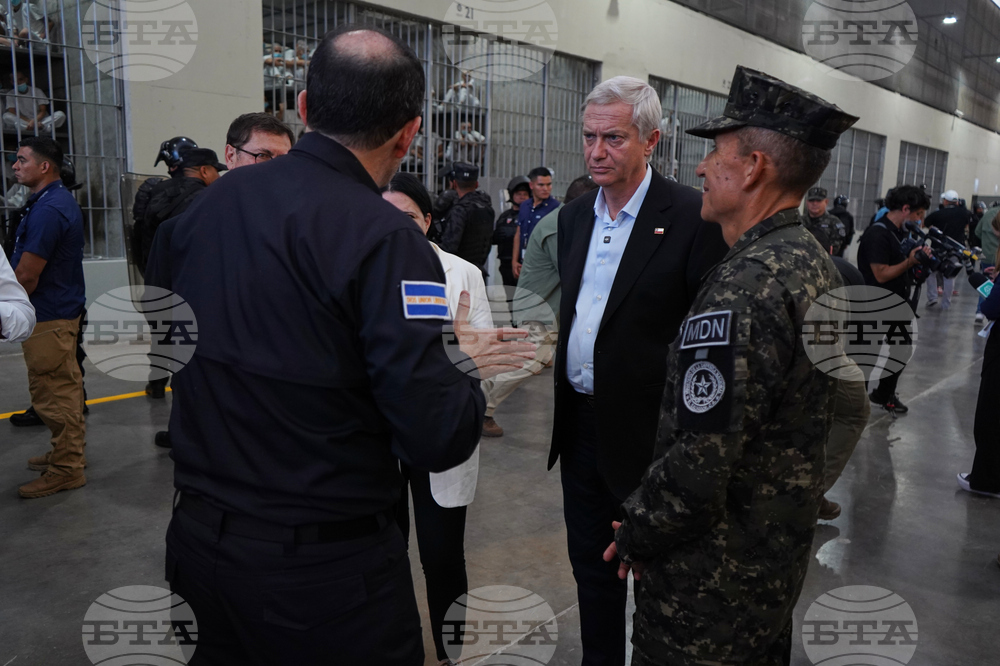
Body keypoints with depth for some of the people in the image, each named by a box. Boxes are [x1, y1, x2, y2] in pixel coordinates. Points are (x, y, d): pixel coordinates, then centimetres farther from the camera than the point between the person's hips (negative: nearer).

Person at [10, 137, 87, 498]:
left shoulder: (47, 210, -21)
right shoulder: (61, 200, 12)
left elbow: (26, 276, -22)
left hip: (48, 317, -10)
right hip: (63, 309, 10)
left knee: (53, 393, -2)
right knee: (64, 386, 18)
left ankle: (65, 468, 6)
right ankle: (70, 451, 31)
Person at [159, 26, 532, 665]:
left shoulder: (206, 204, -1)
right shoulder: (385, 237, -21)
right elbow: (439, 440, -24)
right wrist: (462, 363, -3)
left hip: (199, 536, 6)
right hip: (324, 565, -6)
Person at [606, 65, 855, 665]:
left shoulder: (744, 288, -28)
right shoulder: (818, 262, 4)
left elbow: (699, 463, -29)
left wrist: (636, 536, -14)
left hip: (714, 576, -9)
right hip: (783, 554, 9)